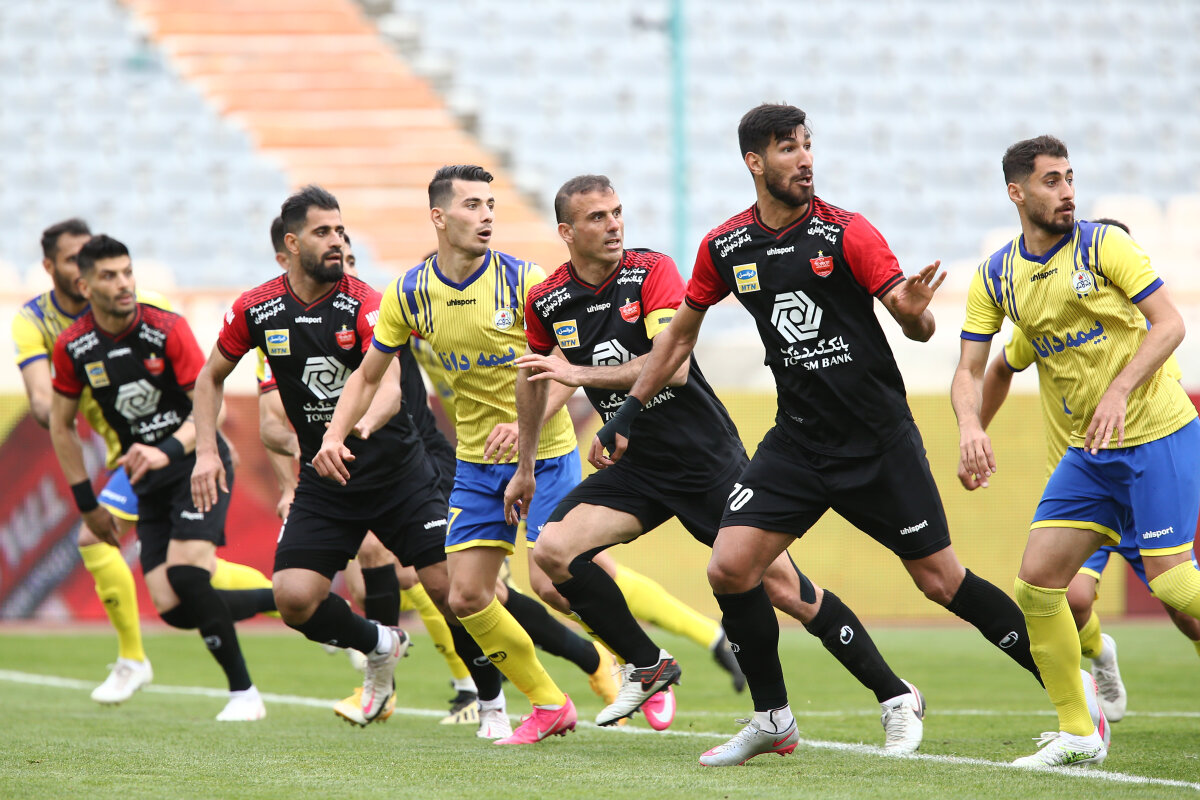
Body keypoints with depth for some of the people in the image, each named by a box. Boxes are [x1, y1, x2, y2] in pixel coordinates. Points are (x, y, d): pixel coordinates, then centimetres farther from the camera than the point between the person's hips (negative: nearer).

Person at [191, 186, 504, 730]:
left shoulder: (364, 304, -14)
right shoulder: (257, 309, -4)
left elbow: (391, 389, -29)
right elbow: (211, 377, 13)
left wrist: (359, 428, -50)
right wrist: (206, 450, 1)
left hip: (395, 468, -2)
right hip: (322, 481, 3)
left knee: (447, 584, -13)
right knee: (294, 598, -14)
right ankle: (381, 647, 18)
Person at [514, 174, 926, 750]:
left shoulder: (652, 271, -13)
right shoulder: (547, 302, 0)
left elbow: (674, 365, -25)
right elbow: (537, 379, 18)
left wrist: (581, 373, -29)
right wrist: (524, 468, 21)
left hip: (708, 457, -4)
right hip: (636, 469, 4)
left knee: (783, 588, -9)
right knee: (552, 550, -16)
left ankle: (896, 697, 5)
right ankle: (647, 666, 3)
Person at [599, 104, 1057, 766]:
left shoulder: (845, 233, -10)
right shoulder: (725, 247, 1)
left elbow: (919, 330, -11)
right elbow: (681, 332, 17)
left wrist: (914, 312, -35)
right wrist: (627, 412, 14)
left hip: (879, 437, -4)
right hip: (798, 439, 4)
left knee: (941, 580, -3)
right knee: (729, 568, -10)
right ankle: (772, 719, 7)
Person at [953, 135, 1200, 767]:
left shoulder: (1103, 244, -8)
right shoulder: (995, 277, 5)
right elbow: (969, 368, 6)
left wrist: (1120, 390, -24)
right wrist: (970, 426, -15)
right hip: (1088, 451, 5)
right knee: (1037, 580, -4)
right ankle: (1078, 733, 6)